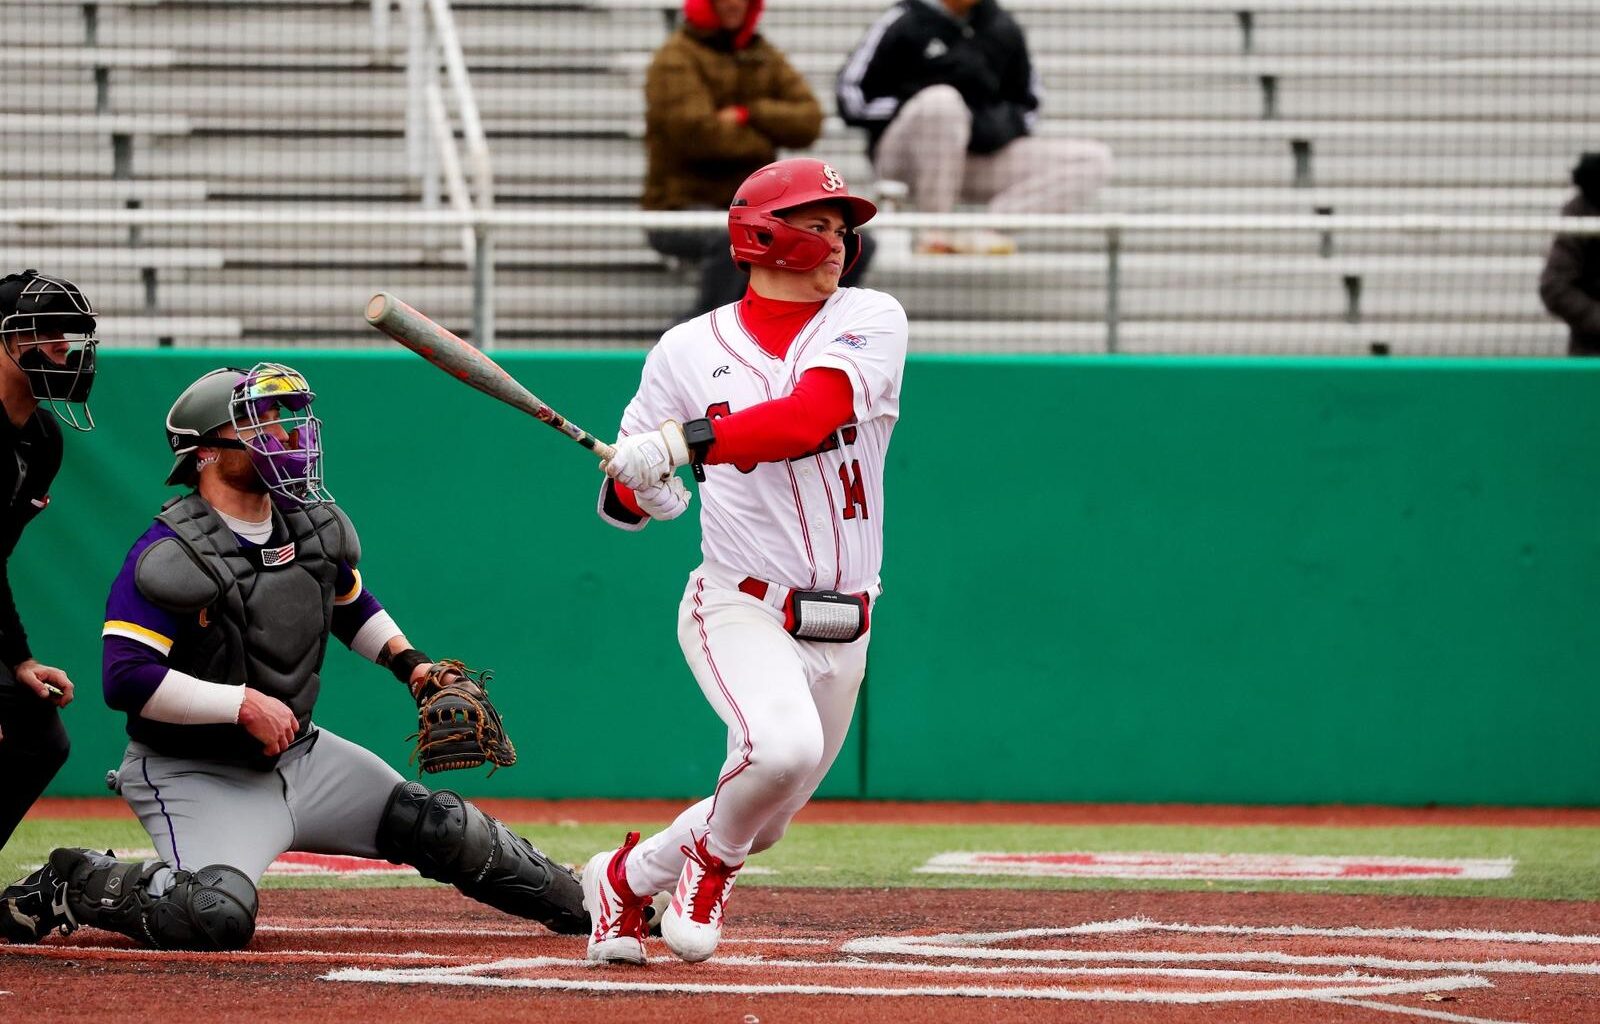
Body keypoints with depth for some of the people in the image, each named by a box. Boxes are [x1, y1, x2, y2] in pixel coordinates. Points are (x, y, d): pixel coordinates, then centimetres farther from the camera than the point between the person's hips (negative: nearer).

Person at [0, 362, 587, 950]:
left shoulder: (314, 526, 5)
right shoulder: (171, 555, -20)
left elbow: (352, 605, 26)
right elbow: (126, 678, -28)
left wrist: (409, 663, 9)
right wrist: (244, 704, -27)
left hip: (298, 756, 8)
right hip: (196, 776, -8)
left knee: (442, 829, 5)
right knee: (214, 917, -32)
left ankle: (573, 903, 29)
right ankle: (72, 883, -7)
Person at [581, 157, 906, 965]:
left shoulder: (869, 321, 0)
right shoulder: (689, 351, 2)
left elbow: (808, 419, -19)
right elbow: (620, 494, 8)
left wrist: (682, 442, -29)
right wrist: (636, 491, -16)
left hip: (840, 628, 3)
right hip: (740, 610, -3)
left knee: (756, 826, 12)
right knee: (782, 745, -31)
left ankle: (626, 878, 40)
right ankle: (712, 858, -1)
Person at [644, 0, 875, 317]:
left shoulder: (766, 57, 14)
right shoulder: (676, 59, -5)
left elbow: (809, 120, 3)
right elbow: (696, 131, -19)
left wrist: (748, 115, -14)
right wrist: (767, 139, -4)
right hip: (684, 205, -7)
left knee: (855, 246, -8)